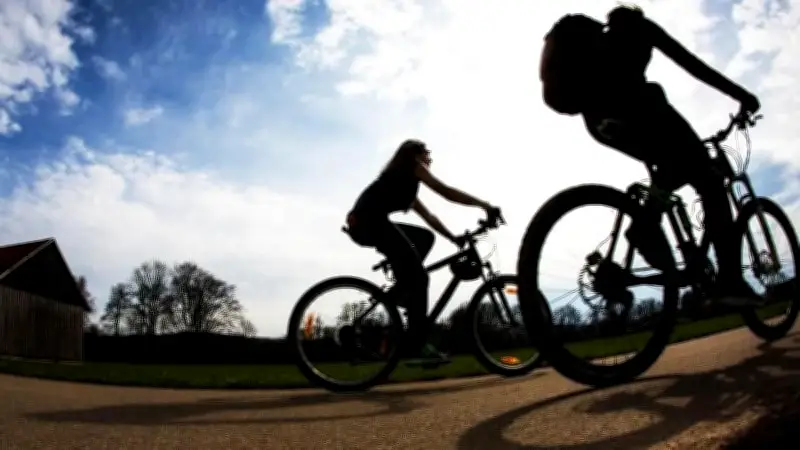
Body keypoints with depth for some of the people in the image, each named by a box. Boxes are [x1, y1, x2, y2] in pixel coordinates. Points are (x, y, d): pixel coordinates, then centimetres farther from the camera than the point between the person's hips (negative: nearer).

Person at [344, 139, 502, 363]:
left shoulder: (404, 185, 34)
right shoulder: (410, 167, 11)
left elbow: (429, 217, 30)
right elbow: (445, 191, 1)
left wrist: (454, 238, 23)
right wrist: (485, 205, 2)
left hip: (362, 224, 9)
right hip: (370, 220, -9)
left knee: (425, 237, 19)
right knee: (418, 277, -8)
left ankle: (400, 291, 10)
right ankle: (418, 344, -11)